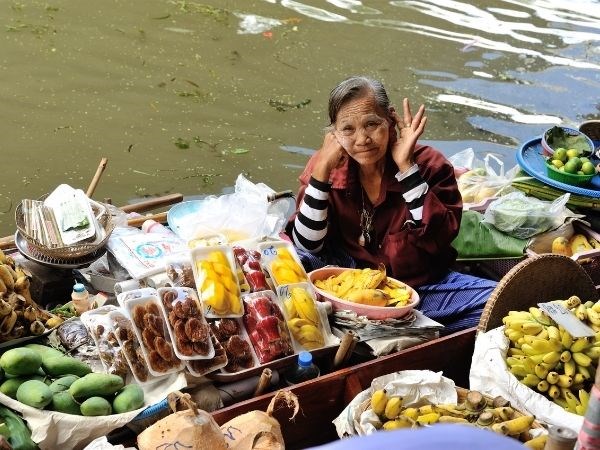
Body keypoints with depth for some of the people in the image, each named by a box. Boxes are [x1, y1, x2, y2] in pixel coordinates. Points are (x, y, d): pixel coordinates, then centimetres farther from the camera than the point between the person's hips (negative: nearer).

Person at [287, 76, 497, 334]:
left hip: (420, 286, 0)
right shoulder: (328, 166, -3)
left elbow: (437, 237, -19)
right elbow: (307, 245, -11)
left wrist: (406, 168, -22)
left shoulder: (428, 164, -6)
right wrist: (322, 171, -19)